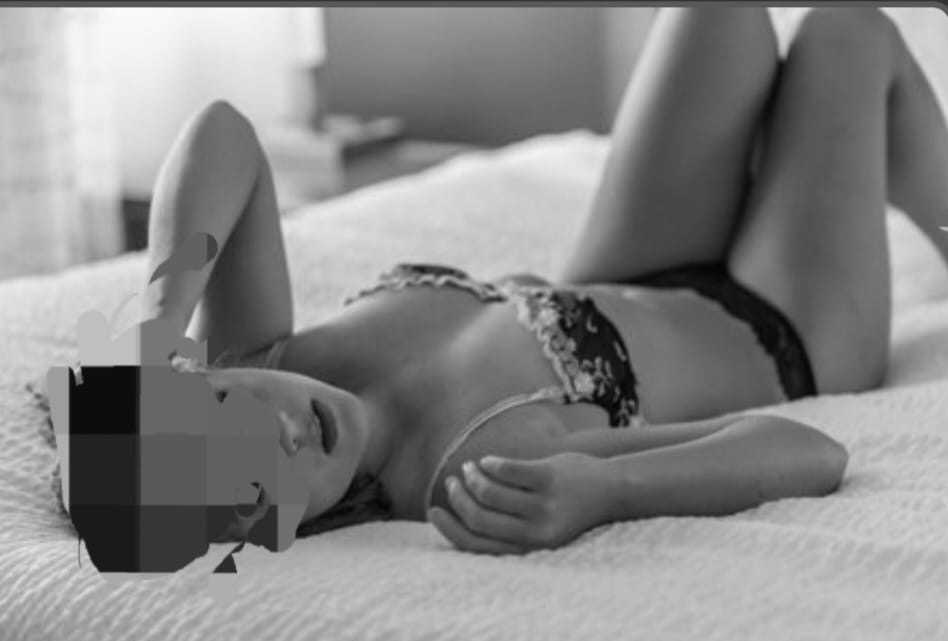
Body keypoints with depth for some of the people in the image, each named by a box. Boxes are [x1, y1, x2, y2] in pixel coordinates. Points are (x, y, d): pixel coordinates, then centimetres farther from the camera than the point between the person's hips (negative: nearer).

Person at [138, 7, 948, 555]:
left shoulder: (244, 366, -31)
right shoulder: (480, 467, -48)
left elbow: (224, 133, -27)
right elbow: (813, 451, -50)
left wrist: (160, 317, -41)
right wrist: (598, 488, -67)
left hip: (617, 299, 5)